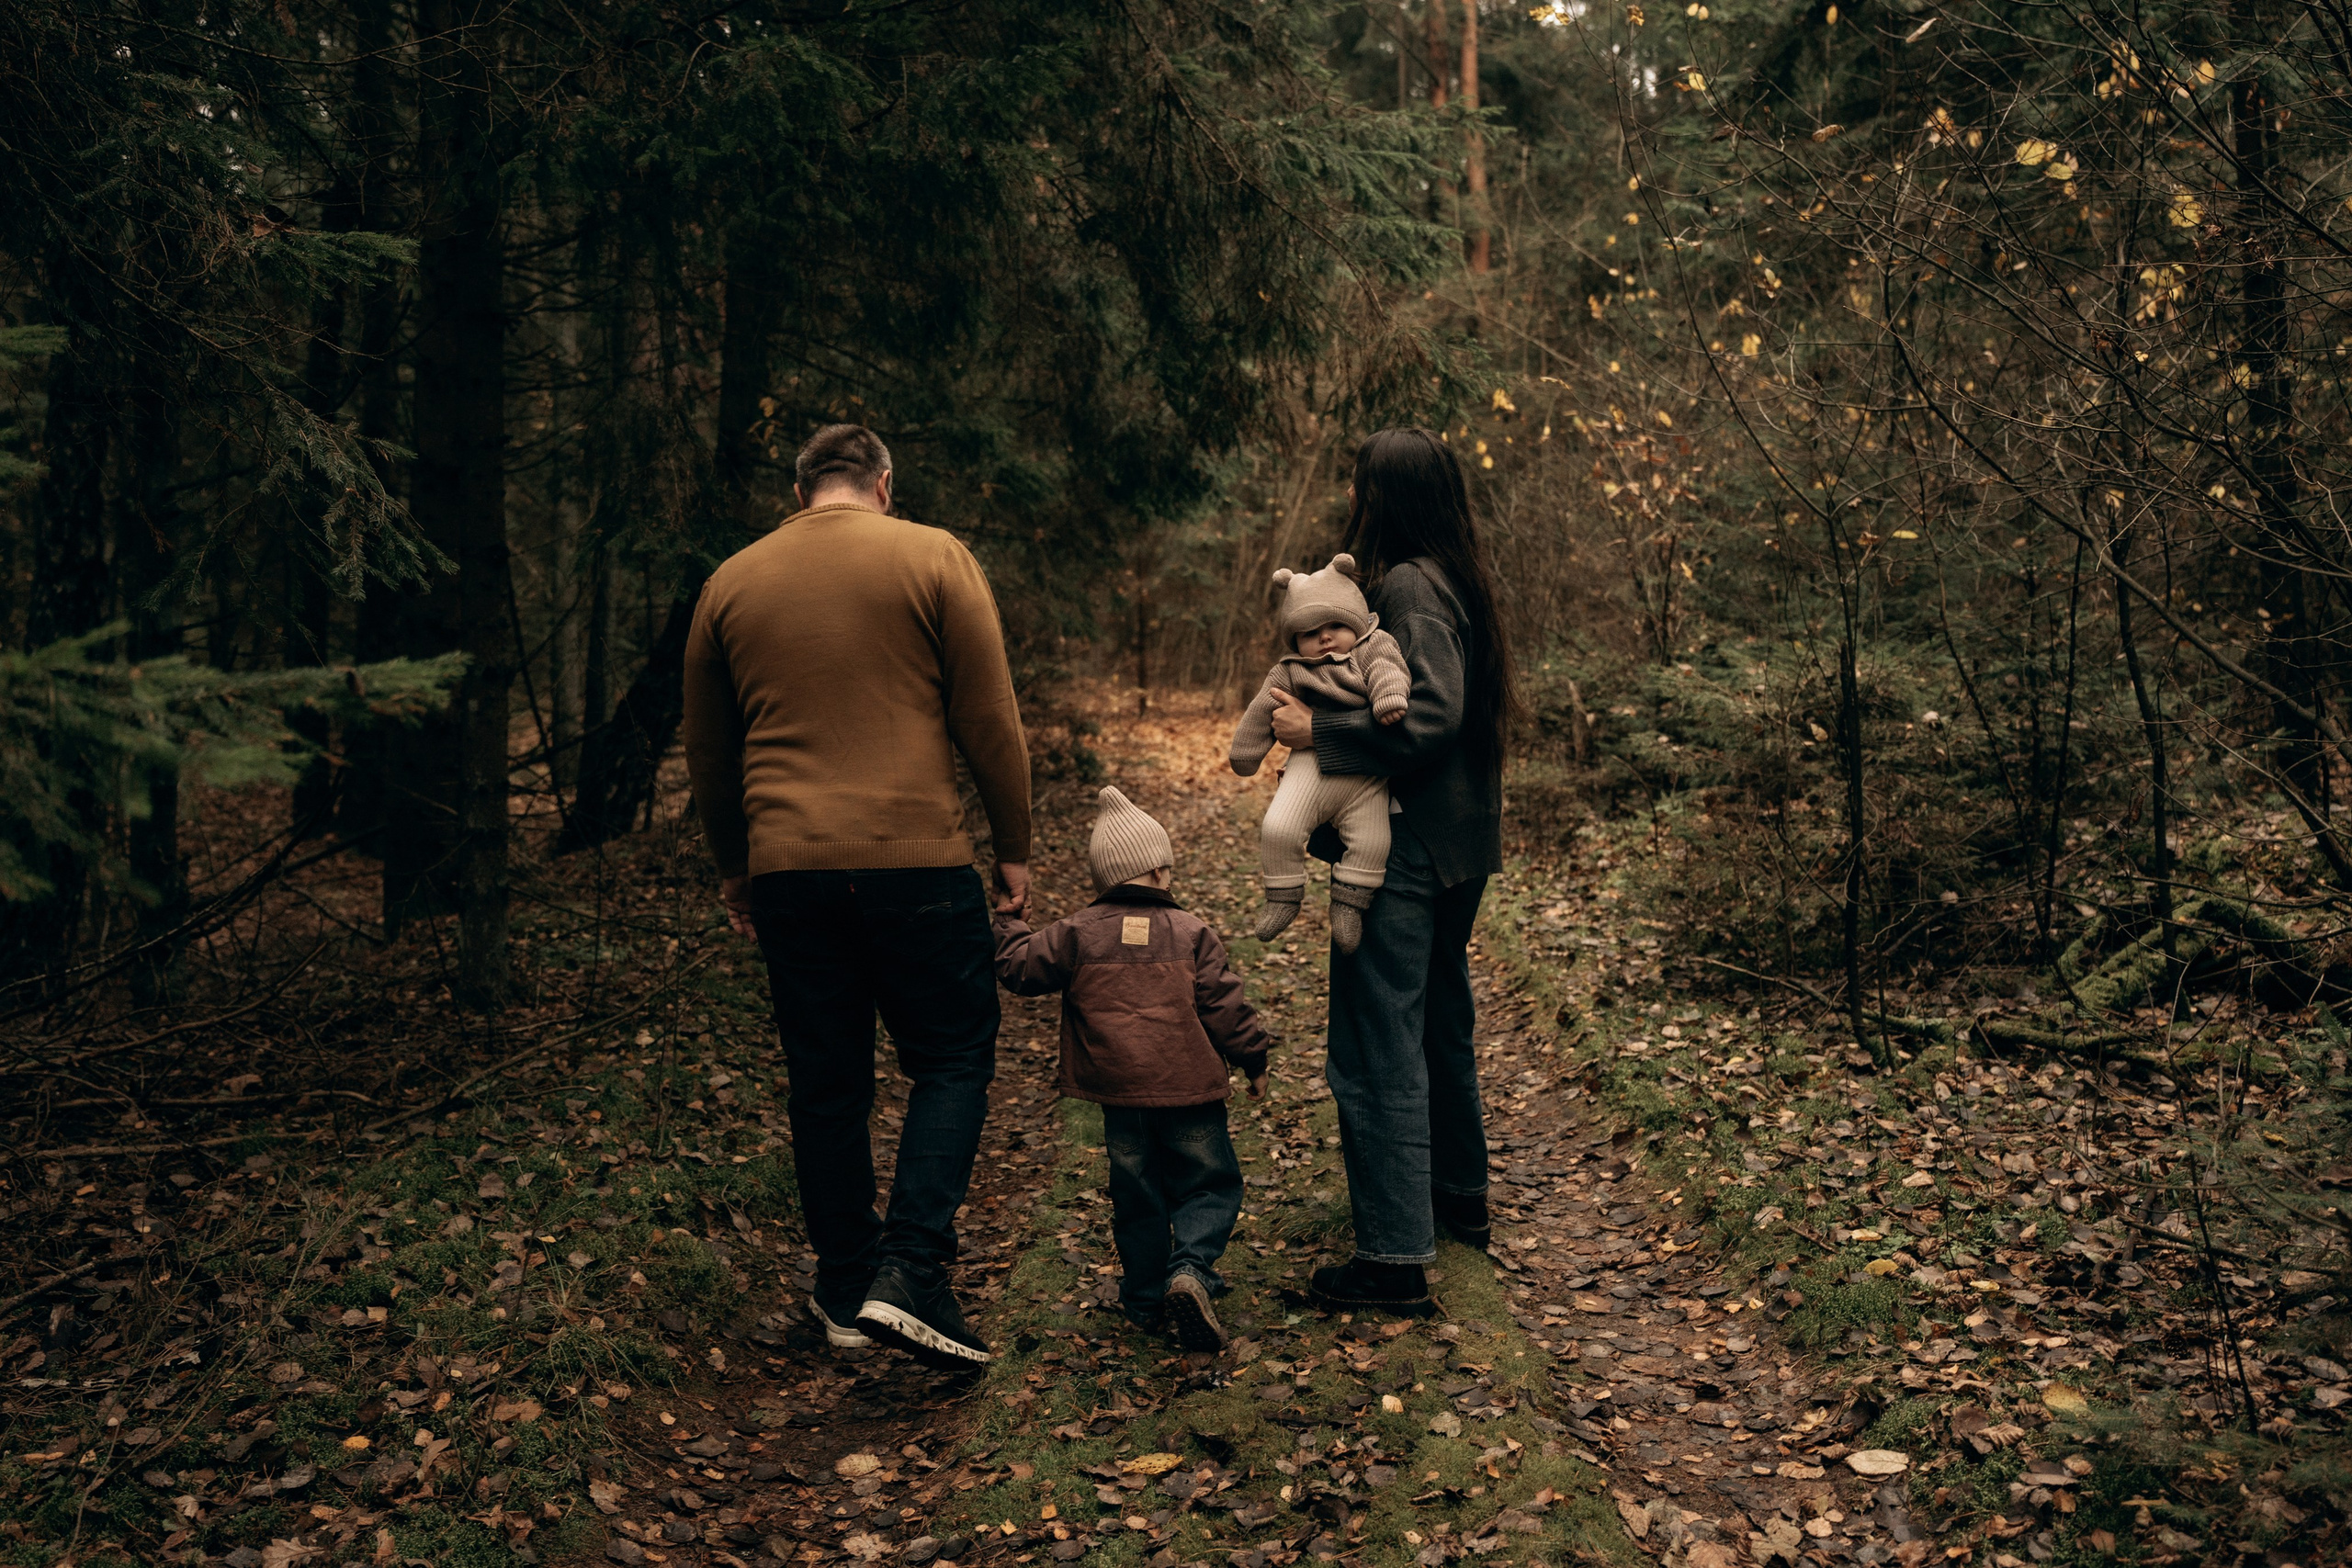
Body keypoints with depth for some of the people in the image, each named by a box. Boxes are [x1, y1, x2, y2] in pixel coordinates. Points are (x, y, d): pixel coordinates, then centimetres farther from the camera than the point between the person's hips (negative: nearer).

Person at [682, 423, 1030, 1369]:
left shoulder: (731, 582, 12)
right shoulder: (932, 558, 1)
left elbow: (707, 754, 17)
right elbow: (988, 721, -2)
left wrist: (733, 869, 28)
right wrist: (1013, 847, 7)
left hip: (787, 869, 4)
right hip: (916, 861, -3)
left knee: (826, 1086, 13)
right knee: (953, 1061, 8)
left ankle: (845, 1291, 22)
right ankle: (908, 1272, -5)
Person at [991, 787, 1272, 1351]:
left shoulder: (1078, 934, 1)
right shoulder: (1192, 934, -1)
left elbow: (1020, 967, 5)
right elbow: (1224, 1006, -1)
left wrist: (1008, 925, 24)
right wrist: (1254, 1061, 10)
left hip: (1119, 1093, 2)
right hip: (1188, 1089, -2)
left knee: (1136, 1195, 15)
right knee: (1210, 1184, 9)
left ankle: (1148, 1298, 19)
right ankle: (1190, 1269, -14)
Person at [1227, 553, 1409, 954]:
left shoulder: (1374, 647, 4)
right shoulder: (1289, 672, 8)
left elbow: (1388, 672, -16)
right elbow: (1262, 711, 15)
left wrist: (1390, 697, -37)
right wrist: (1244, 754, 20)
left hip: (1365, 777, 0)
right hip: (1312, 764, 1)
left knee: (1371, 841, -11)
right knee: (1278, 828, -16)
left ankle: (1347, 905, 9)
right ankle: (1284, 898, 3)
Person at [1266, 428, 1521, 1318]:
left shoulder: (1409, 586, -17)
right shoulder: (1456, 579, 12)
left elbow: (1431, 717, -26)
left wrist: (1321, 732, -20)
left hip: (1407, 845, -10)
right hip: (1459, 844, 10)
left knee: (1378, 1045, -6)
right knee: (1441, 1019, 24)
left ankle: (1396, 1256, -2)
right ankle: (1461, 1196, 39)